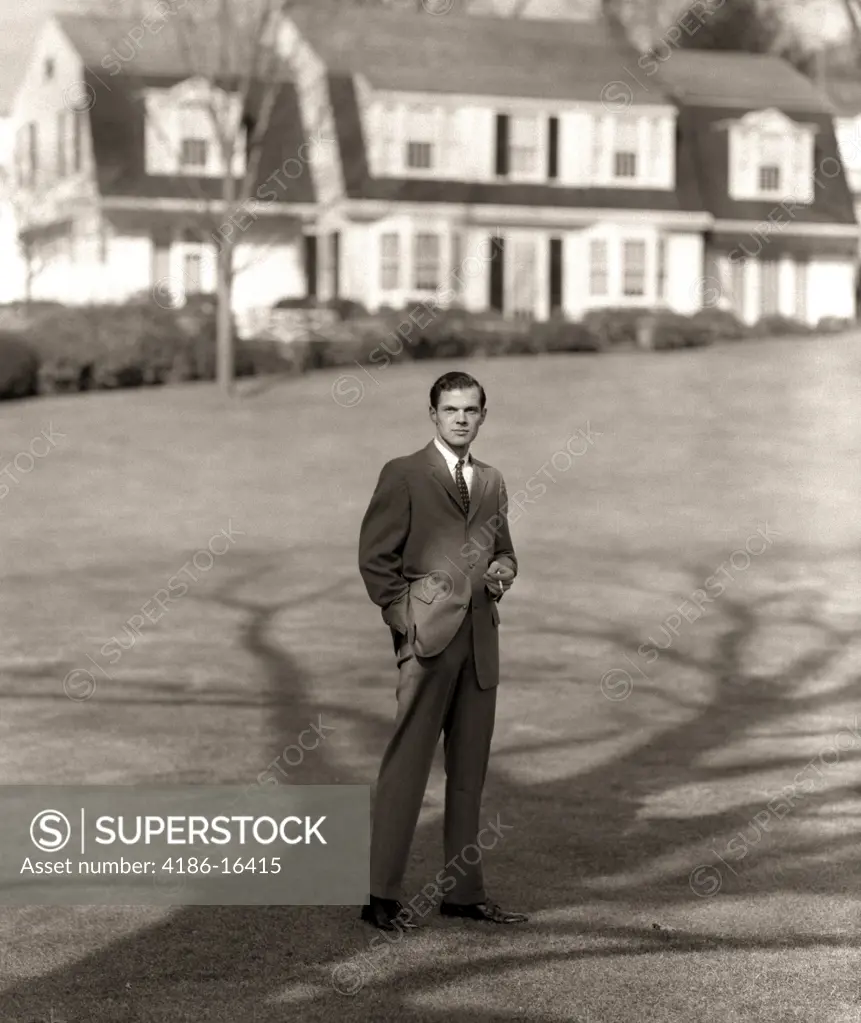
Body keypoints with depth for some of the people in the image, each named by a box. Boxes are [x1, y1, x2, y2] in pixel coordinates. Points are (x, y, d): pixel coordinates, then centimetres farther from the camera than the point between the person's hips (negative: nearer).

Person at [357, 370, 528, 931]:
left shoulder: (492, 482, 18)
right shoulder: (403, 475, 0)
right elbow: (375, 557, -2)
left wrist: (502, 571, 5)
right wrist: (404, 618, -9)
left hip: (481, 638, 6)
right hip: (428, 635, -6)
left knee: (470, 770, 9)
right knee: (406, 767, -6)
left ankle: (464, 890, 17)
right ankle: (383, 895, -1)